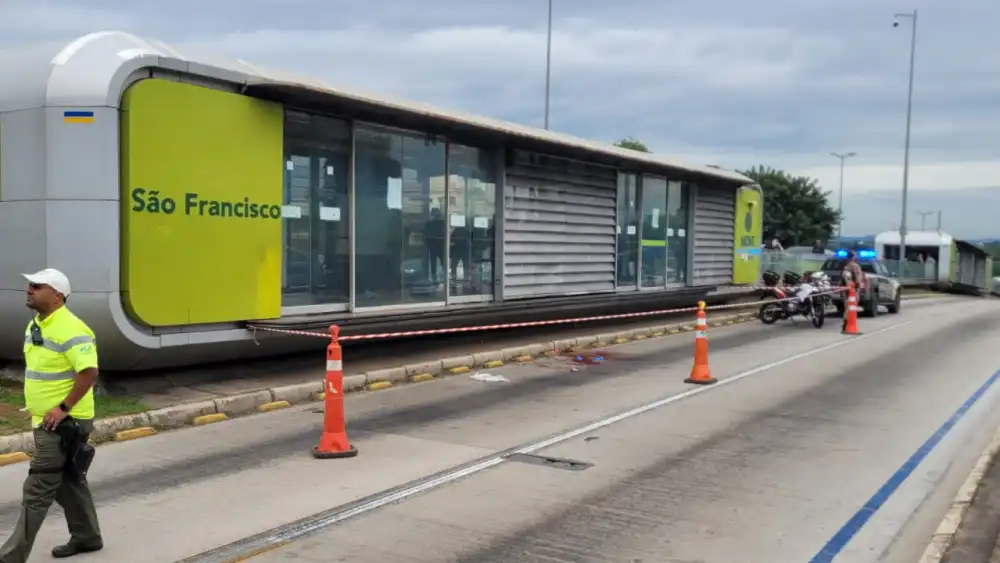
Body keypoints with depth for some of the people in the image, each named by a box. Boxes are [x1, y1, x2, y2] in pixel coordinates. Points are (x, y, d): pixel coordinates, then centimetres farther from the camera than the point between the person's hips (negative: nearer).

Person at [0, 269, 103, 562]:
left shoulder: (69, 329, -21)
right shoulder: (35, 325, 11)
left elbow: (89, 372, -27)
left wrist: (63, 408, -23)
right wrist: (37, 406, 16)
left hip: (63, 423, -10)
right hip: (47, 421, 10)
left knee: (38, 488, -5)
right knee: (69, 480, 19)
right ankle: (87, 537, 32)